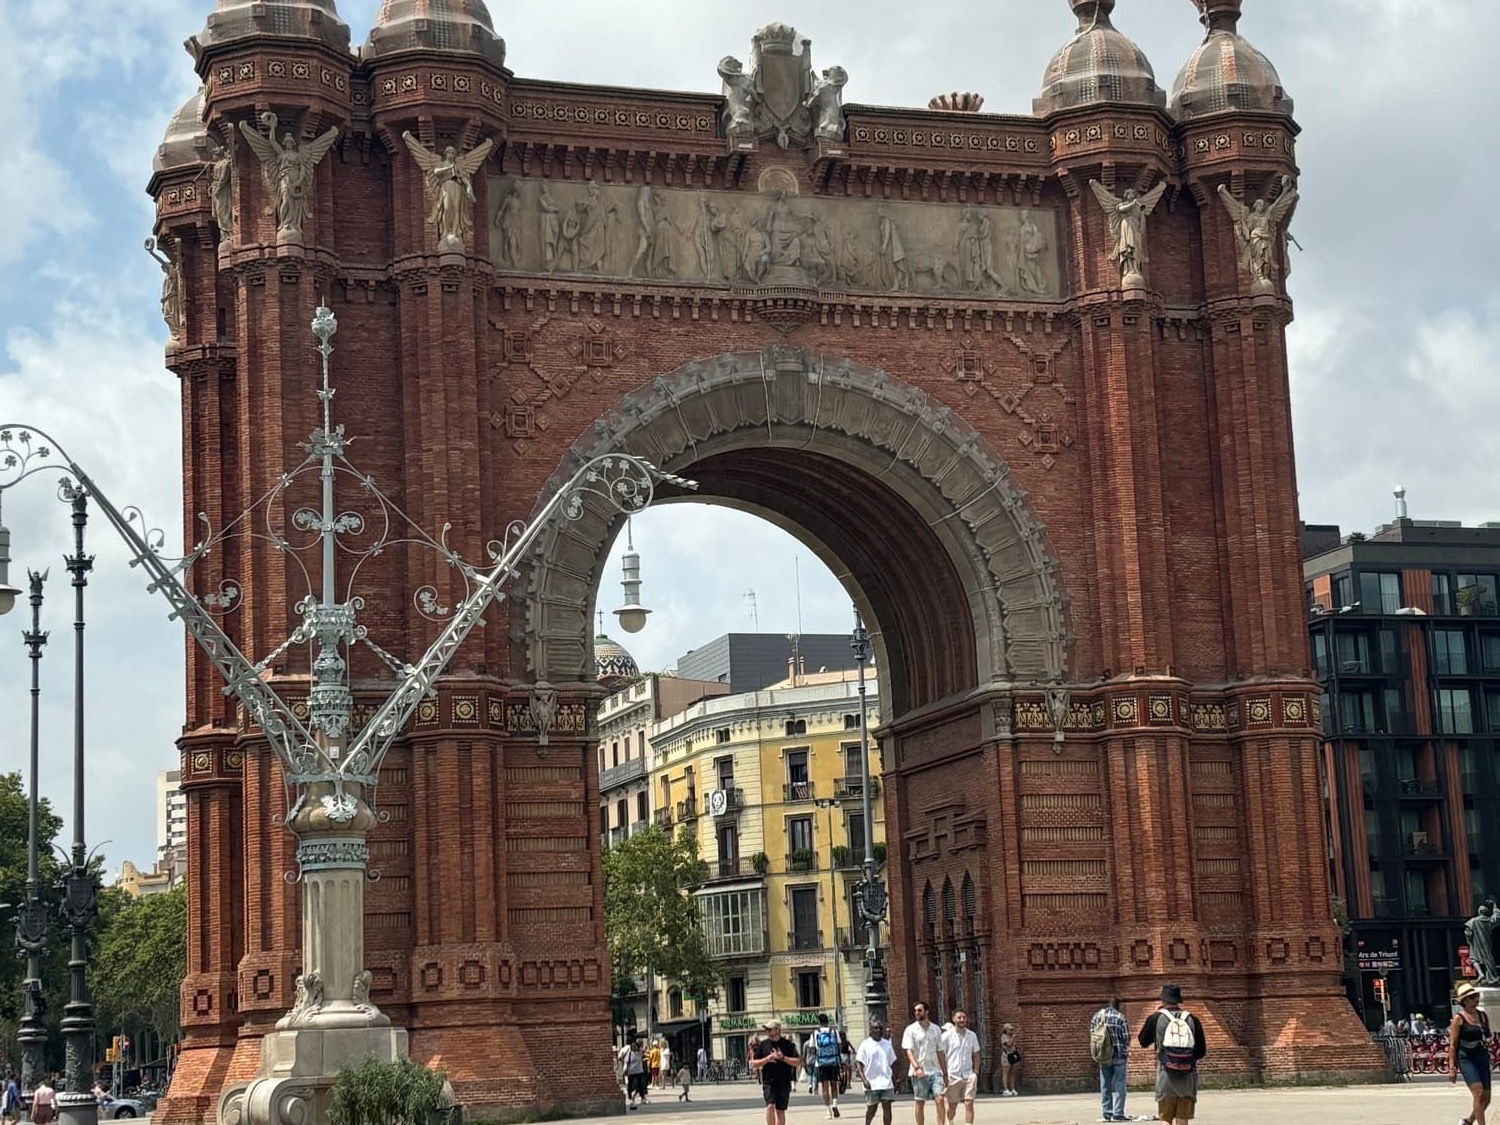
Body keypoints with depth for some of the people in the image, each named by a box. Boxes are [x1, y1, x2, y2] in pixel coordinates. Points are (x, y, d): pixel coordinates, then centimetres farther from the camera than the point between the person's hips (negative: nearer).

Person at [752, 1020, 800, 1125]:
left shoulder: (788, 1044, 2)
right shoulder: (763, 1044, 6)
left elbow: (796, 1062, -3)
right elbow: (754, 1064, 5)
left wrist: (782, 1057, -15)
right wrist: (767, 1059, -11)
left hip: (784, 1082, 0)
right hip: (768, 1082, 0)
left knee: (780, 1110, 6)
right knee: (770, 1106, -18)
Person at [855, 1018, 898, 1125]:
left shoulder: (887, 1044, 10)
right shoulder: (865, 1045, -2)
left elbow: (892, 1064, 16)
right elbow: (859, 1064, -6)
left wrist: (895, 1082, 14)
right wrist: (864, 1079, -18)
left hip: (886, 1083, 3)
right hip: (871, 1083, -3)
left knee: (887, 1107, -5)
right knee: (871, 1108, 7)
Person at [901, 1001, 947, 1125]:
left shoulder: (936, 1029, 10)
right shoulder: (911, 1030, -1)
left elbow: (940, 1052, 14)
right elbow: (909, 1051, -9)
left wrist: (945, 1073, 12)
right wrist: (917, 1067, -25)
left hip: (935, 1071, 2)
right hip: (919, 1073, -2)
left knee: (939, 1099, -12)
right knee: (920, 1103, 3)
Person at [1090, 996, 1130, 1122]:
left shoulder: (1096, 1016, 4)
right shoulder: (1119, 1016, -9)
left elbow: (1092, 1036, 7)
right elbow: (1126, 1037, -7)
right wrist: (1127, 1050, 12)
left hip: (1102, 1057, 4)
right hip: (1119, 1055, -4)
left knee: (1105, 1085, 10)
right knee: (1119, 1085, 0)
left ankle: (1107, 1113, 10)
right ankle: (1118, 1113, -4)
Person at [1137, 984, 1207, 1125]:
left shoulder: (1156, 1018, -2)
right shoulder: (1192, 1019, 2)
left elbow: (1143, 1041, 13)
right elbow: (1201, 1052, 6)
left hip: (1166, 1077, -2)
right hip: (1188, 1077, 2)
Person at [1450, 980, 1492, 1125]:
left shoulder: (1483, 1016, 12)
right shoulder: (1458, 1018, -5)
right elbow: (1452, 1044, -7)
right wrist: (1452, 1067, -11)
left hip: (1482, 1057, 6)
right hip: (1466, 1059, -6)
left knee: (1486, 1097, 4)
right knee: (1478, 1092, -18)